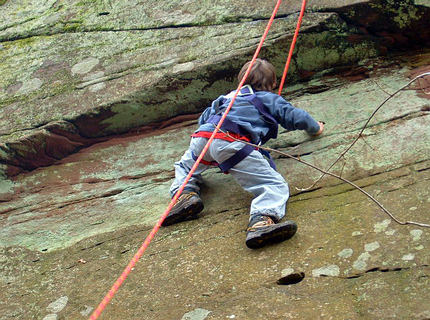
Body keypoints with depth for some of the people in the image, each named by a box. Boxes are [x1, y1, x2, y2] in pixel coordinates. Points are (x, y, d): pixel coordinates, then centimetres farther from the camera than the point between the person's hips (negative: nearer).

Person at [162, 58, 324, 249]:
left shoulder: (227, 97, 42)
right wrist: (315, 128, 46)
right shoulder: (270, 99, 29)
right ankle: (262, 220, -42)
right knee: (275, 185, -12)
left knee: (184, 166, 36)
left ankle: (185, 194, 5)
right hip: (233, 143, -5)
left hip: (203, 136, 5)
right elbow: (297, 117, 26)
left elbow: (203, 119, 49)